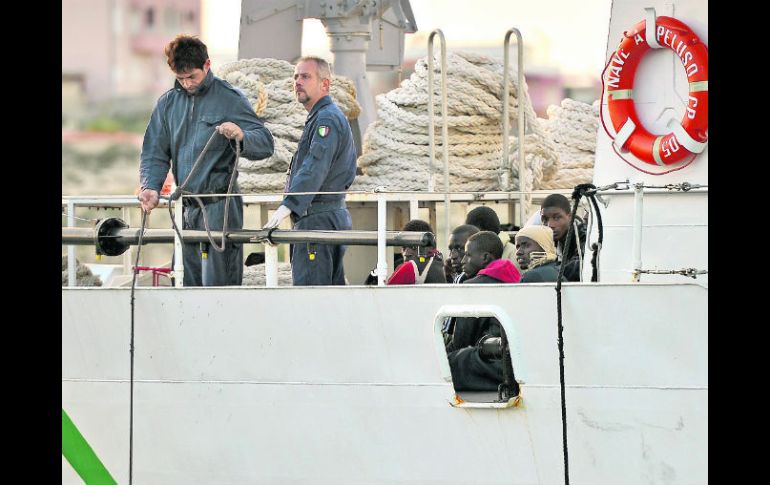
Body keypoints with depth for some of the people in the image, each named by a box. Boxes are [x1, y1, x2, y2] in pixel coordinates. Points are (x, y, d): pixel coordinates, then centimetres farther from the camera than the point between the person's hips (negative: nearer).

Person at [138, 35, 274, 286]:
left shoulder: (230, 99, -3)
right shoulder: (168, 102, 11)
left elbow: (265, 145, -6)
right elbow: (155, 152, 10)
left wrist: (242, 136, -27)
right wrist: (150, 187, -8)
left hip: (220, 207, -6)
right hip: (188, 208, 6)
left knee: (217, 284, -11)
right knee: (191, 284, 10)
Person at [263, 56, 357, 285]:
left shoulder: (326, 119, -11)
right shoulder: (333, 117, 23)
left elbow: (315, 168, -24)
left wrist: (288, 206, -33)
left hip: (319, 219, -11)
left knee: (309, 290, -15)